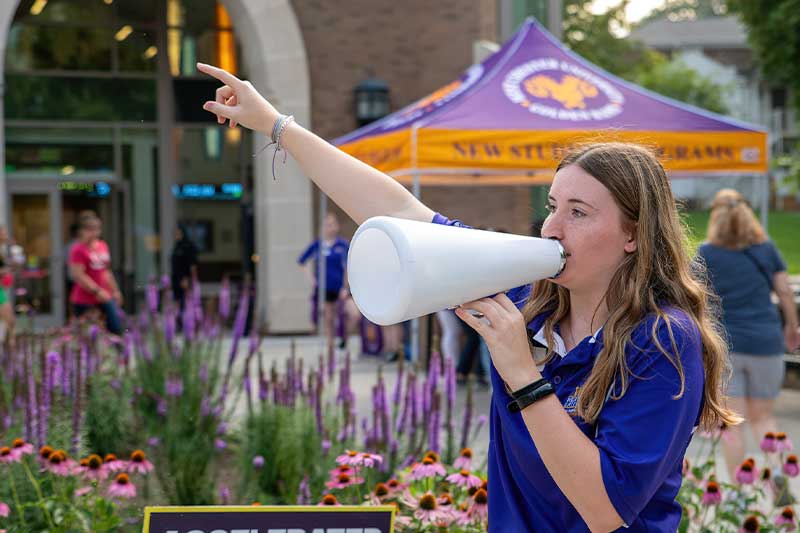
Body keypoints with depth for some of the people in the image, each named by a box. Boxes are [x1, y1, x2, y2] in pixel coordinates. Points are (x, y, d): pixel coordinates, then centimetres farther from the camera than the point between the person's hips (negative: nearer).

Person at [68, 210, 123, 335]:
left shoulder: (102, 246, 12)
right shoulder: (78, 250, -11)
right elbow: (78, 275, -18)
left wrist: (115, 290, 23)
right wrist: (97, 291, -20)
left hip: (105, 297, 7)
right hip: (85, 301, -7)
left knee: (117, 329, 2)